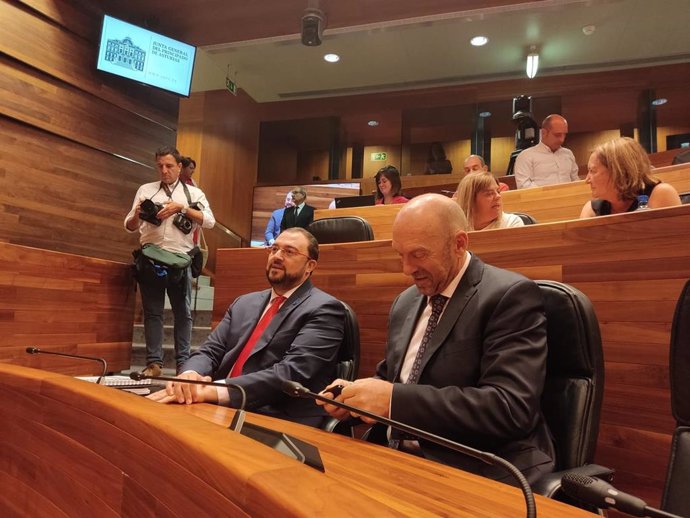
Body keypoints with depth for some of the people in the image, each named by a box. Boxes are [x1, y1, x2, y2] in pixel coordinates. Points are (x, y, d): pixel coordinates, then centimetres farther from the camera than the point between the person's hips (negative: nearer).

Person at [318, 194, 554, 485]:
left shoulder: (510, 296, -12)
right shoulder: (405, 302, 11)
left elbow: (511, 408, -22)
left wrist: (395, 398, -26)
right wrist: (356, 393, -4)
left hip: (480, 474, -6)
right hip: (400, 462, 6)